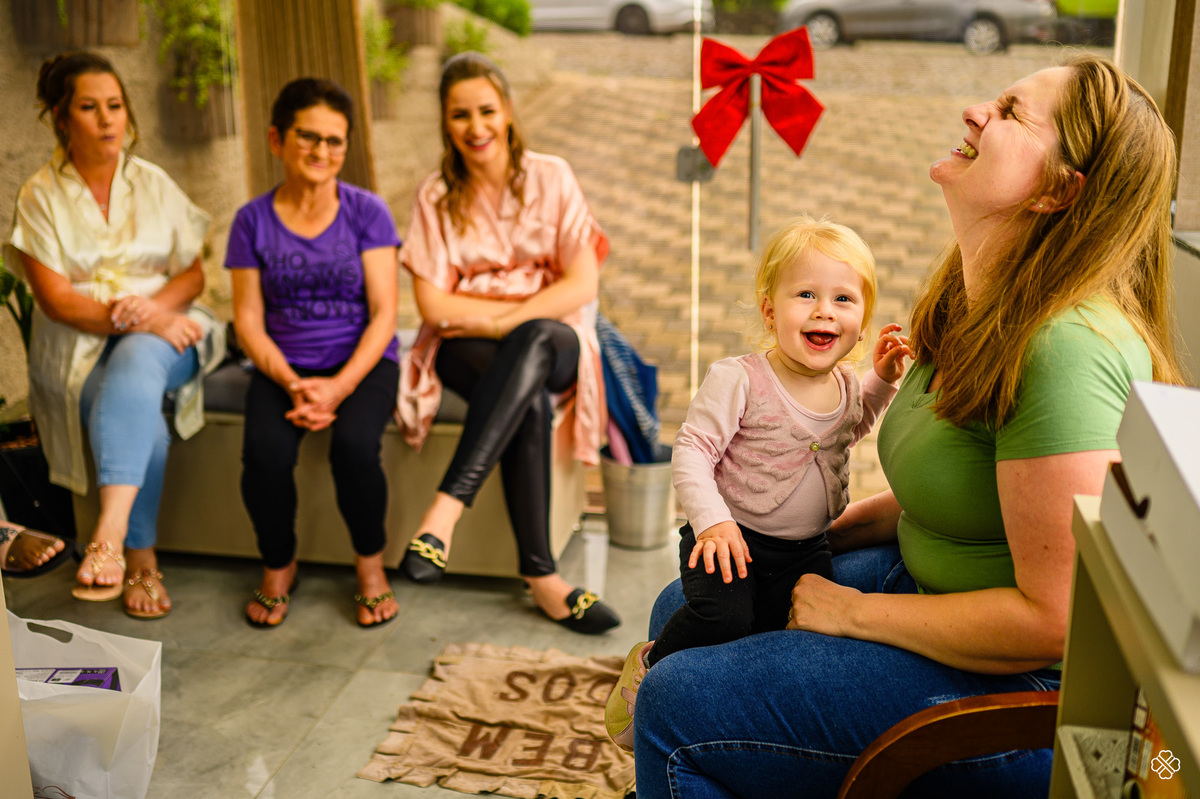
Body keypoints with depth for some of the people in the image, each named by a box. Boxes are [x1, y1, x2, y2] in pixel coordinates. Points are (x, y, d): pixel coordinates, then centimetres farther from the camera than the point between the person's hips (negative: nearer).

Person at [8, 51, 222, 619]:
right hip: (80, 346, -1)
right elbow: (55, 298, -6)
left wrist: (157, 306, -15)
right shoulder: (40, 196, 2)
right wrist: (128, 317, -20)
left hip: (163, 331, 1)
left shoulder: (154, 185, 11)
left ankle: (110, 532, -49)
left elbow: (193, 275, 7)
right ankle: (140, 561, -25)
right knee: (145, 421, -33)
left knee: (137, 361, -37)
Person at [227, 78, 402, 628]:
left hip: (363, 361, -1)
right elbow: (248, 321, 2)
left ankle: (370, 564, -2)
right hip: (283, 367, 1)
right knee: (266, 451, -28)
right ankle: (278, 566, 3)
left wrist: (340, 385, -18)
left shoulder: (367, 212, 0)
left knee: (355, 444, -31)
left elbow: (384, 313, -5)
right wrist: (292, 384, -15)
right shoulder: (253, 220, 4)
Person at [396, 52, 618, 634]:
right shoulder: (436, 197, 4)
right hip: (467, 348, 0)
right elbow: (433, 305, -3)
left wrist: (509, 319, -16)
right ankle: (541, 575, -34)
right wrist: (524, 308, -10)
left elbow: (582, 286, -5)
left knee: (533, 343, -38)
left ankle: (446, 508, -43)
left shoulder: (550, 178, 2)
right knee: (530, 399, -35)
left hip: (554, 342, 0)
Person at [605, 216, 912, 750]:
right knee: (723, 616, -30)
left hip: (805, 550, 6)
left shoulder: (846, 383, 6)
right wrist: (712, 520, -29)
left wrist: (883, 380, 13)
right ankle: (650, 667, 0)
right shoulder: (738, 380, -16)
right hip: (733, 537, -6)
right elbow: (691, 451, -17)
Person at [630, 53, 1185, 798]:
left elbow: (1057, 618, -28)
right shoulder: (980, 306, 3)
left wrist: (854, 613, -18)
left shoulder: (1068, 348, -29)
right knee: (684, 612, 13)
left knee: (678, 705, -15)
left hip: (1021, 687, -9)